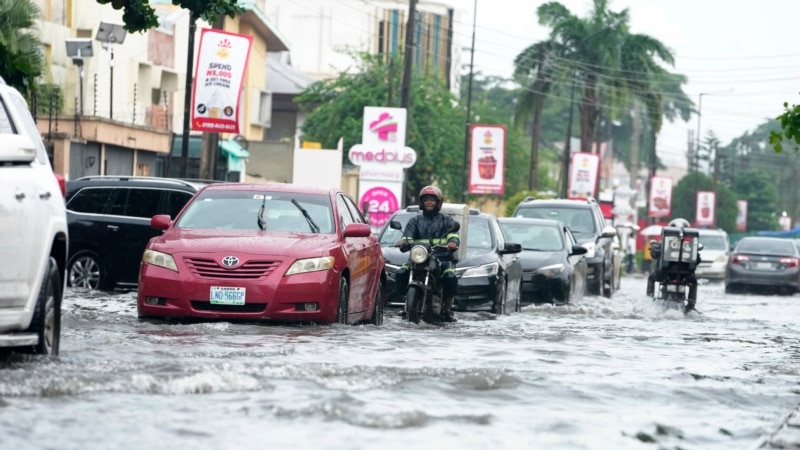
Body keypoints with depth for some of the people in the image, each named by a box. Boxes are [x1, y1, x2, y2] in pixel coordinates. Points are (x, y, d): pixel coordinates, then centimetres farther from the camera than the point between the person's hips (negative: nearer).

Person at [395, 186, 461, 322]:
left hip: (442, 258, -2)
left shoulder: (447, 220, 17)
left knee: (450, 277, -33)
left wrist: (453, 242, -26)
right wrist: (404, 242, -18)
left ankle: (447, 308, -13)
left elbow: (453, 234, 0)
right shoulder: (415, 221, 22)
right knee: (401, 274, -25)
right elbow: (408, 237, 9)